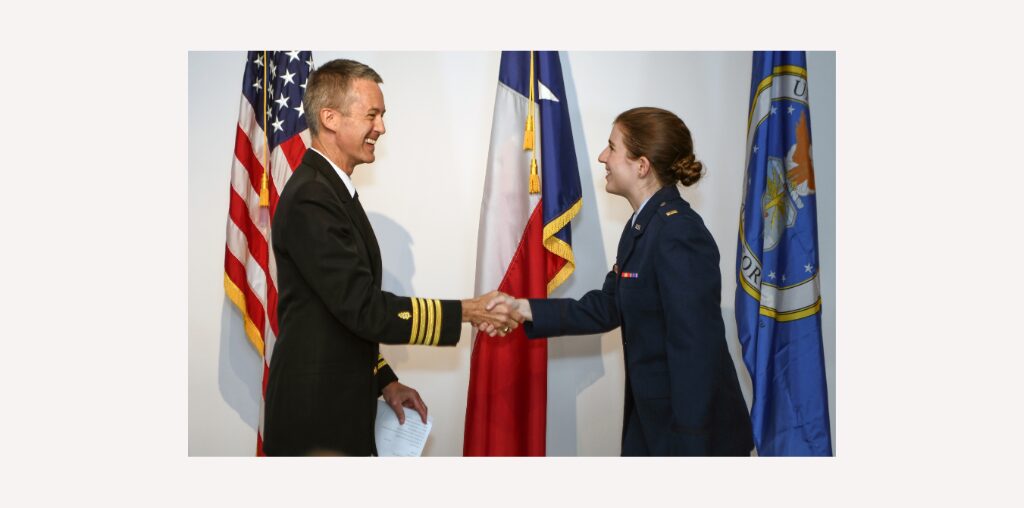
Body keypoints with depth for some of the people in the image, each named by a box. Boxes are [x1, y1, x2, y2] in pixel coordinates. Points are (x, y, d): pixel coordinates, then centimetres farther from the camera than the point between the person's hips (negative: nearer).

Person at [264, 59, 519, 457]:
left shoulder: (331, 189, 11)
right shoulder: (310, 198, -19)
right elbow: (363, 308, -23)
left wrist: (383, 380, 10)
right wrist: (465, 312, -17)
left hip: (339, 407, 9)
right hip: (315, 419, -9)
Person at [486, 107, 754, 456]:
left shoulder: (679, 235, -23)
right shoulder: (642, 226, 8)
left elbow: (697, 352, -24)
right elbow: (608, 308, 12)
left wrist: (690, 448, -22)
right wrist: (525, 309, 5)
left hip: (696, 430, -9)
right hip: (652, 418, 9)